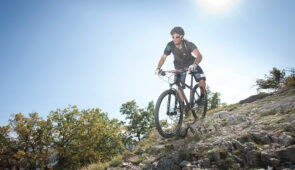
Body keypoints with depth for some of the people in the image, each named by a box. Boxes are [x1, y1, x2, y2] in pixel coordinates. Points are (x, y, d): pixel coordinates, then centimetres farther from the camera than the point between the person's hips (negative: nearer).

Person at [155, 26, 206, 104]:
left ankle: (202, 96, 5)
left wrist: (194, 64, -63)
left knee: (202, 80, -21)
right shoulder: (170, 45, -24)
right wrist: (158, 68, -35)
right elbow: (163, 57, -19)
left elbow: (199, 55, -43)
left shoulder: (189, 44, -30)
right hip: (180, 66, 2)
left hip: (191, 64, -2)